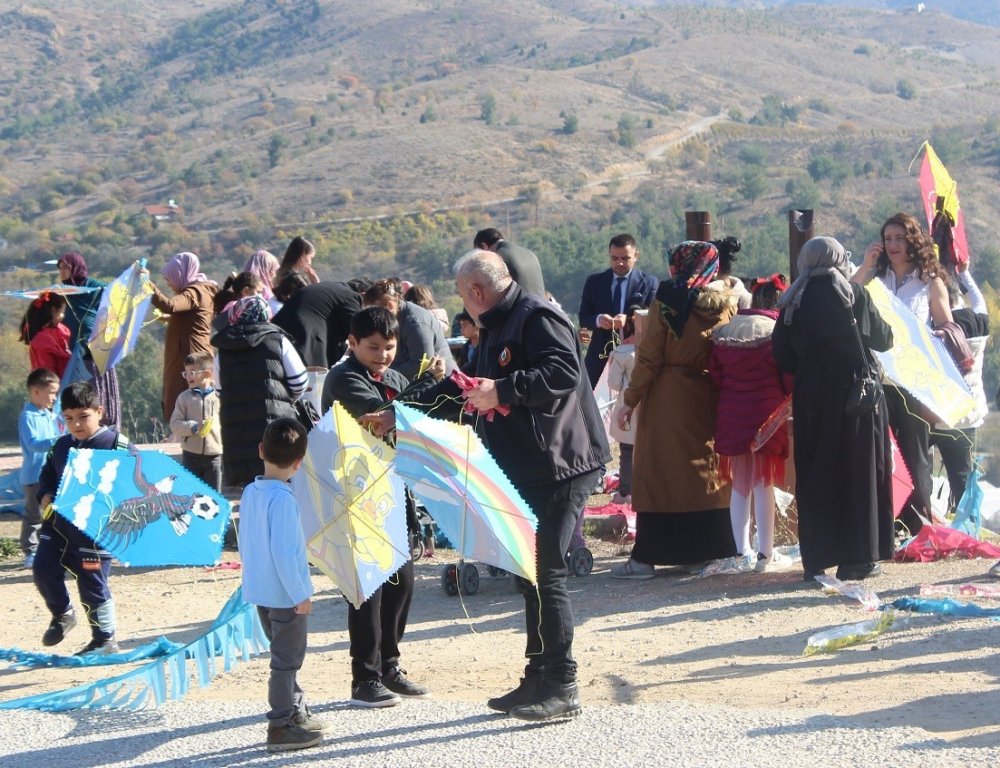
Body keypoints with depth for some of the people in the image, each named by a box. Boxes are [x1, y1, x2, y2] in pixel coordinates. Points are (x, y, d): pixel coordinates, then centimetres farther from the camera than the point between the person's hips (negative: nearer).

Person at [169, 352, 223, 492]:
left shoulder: (219, 397, -1)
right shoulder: (184, 397, 1)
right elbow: (175, 424, -3)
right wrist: (194, 427, -19)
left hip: (214, 453, -1)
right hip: (191, 454, 1)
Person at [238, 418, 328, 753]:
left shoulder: (250, 492, 4)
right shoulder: (282, 498, -21)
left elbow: (244, 543, 12)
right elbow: (283, 551, -23)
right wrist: (300, 595, -17)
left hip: (260, 590, 8)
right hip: (285, 594, -8)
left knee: (287, 656, 20)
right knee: (286, 660, 1)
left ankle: (297, 712, 31)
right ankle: (280, 728, 6)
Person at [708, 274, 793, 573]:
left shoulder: (723, 332, 5)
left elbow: (715, 373, 5)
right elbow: (790, 378, -8)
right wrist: (787, 397, 12)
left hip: (732, 414, 4)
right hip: (766, 413, -4)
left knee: (739, 485, 13)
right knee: (763, 484, 2)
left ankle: (742, 551, 14)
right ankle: (764, 553, 4)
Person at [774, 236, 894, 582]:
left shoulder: (793, 303, 1)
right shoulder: (854, 294, -3)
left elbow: (783, 358, 2)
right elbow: (884, 339, 4)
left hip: (811, 399, 2)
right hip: (856, 395, -2)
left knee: (815, 478, 7)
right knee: (858, 472, 5)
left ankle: (816, 559, 8)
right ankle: (858, 558, 4)